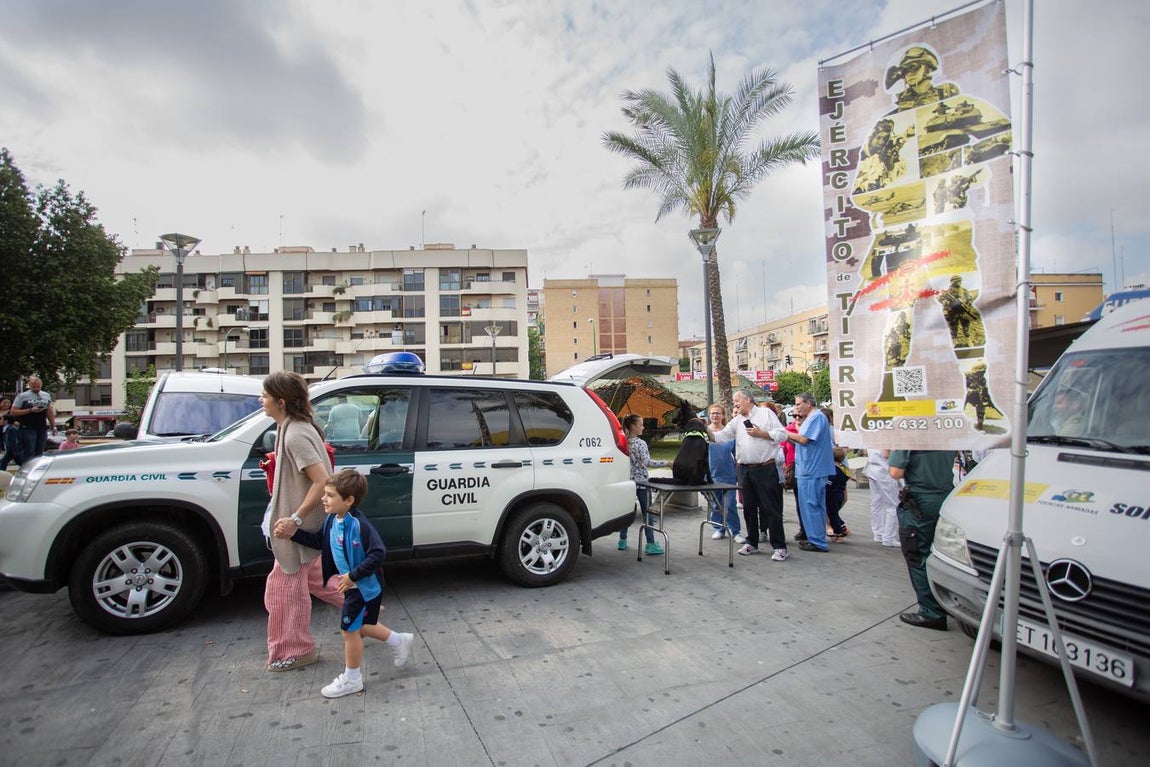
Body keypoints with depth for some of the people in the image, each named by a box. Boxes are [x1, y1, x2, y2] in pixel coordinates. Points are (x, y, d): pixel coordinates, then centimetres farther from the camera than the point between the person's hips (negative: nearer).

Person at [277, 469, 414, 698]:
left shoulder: (359, 525, -30)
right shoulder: (332, 519, -3)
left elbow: (378, 554, -33)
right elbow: (319, 541, 13)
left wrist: (353, 575, -30)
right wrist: (294, 534, 5)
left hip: (365, 586, -9)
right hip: (352, 584, 9)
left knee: (350, 630, 4)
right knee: (360, 626, 22)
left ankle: (351, 679, 25)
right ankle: (400, 641, 41)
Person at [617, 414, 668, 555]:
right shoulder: (640, 443, -13)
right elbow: (647, 462, -18)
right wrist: (666, 463, -15)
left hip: (628, 481, 6)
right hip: (641, 481, -6)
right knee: (647, 512, 0)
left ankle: (622, 540, 17)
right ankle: (650, 544, -1)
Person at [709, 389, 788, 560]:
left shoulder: (766, 413, 1)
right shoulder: (736, 421, 15)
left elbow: (781, 434, -5)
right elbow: (720, 436, 6)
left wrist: (761, 433, -11)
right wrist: (706, 428, -7)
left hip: (765, 469, -6)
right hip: (745, 470, 6)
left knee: (771, 508, -4)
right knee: (749, 508, 12)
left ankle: (779, 546, 3)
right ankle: (752, 543, 23)